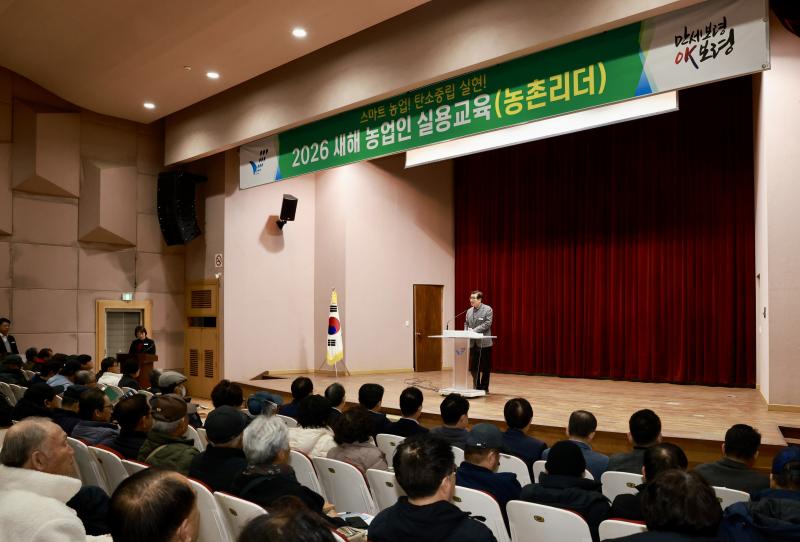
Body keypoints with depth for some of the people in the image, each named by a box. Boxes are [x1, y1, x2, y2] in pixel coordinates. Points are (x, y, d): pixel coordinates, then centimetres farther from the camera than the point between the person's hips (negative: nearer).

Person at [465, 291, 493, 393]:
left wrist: (474, 330, -21)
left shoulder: (488, 309, -6)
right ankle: (477, 387, 20)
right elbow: (466, 323, 17)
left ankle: (484, 388, 15)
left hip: (484, 343, -5)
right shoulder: (469, 311, 12)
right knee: (473, 366, 7)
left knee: (485, 367, 4)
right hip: (472, 343, 5)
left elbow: (487, 324, -15)